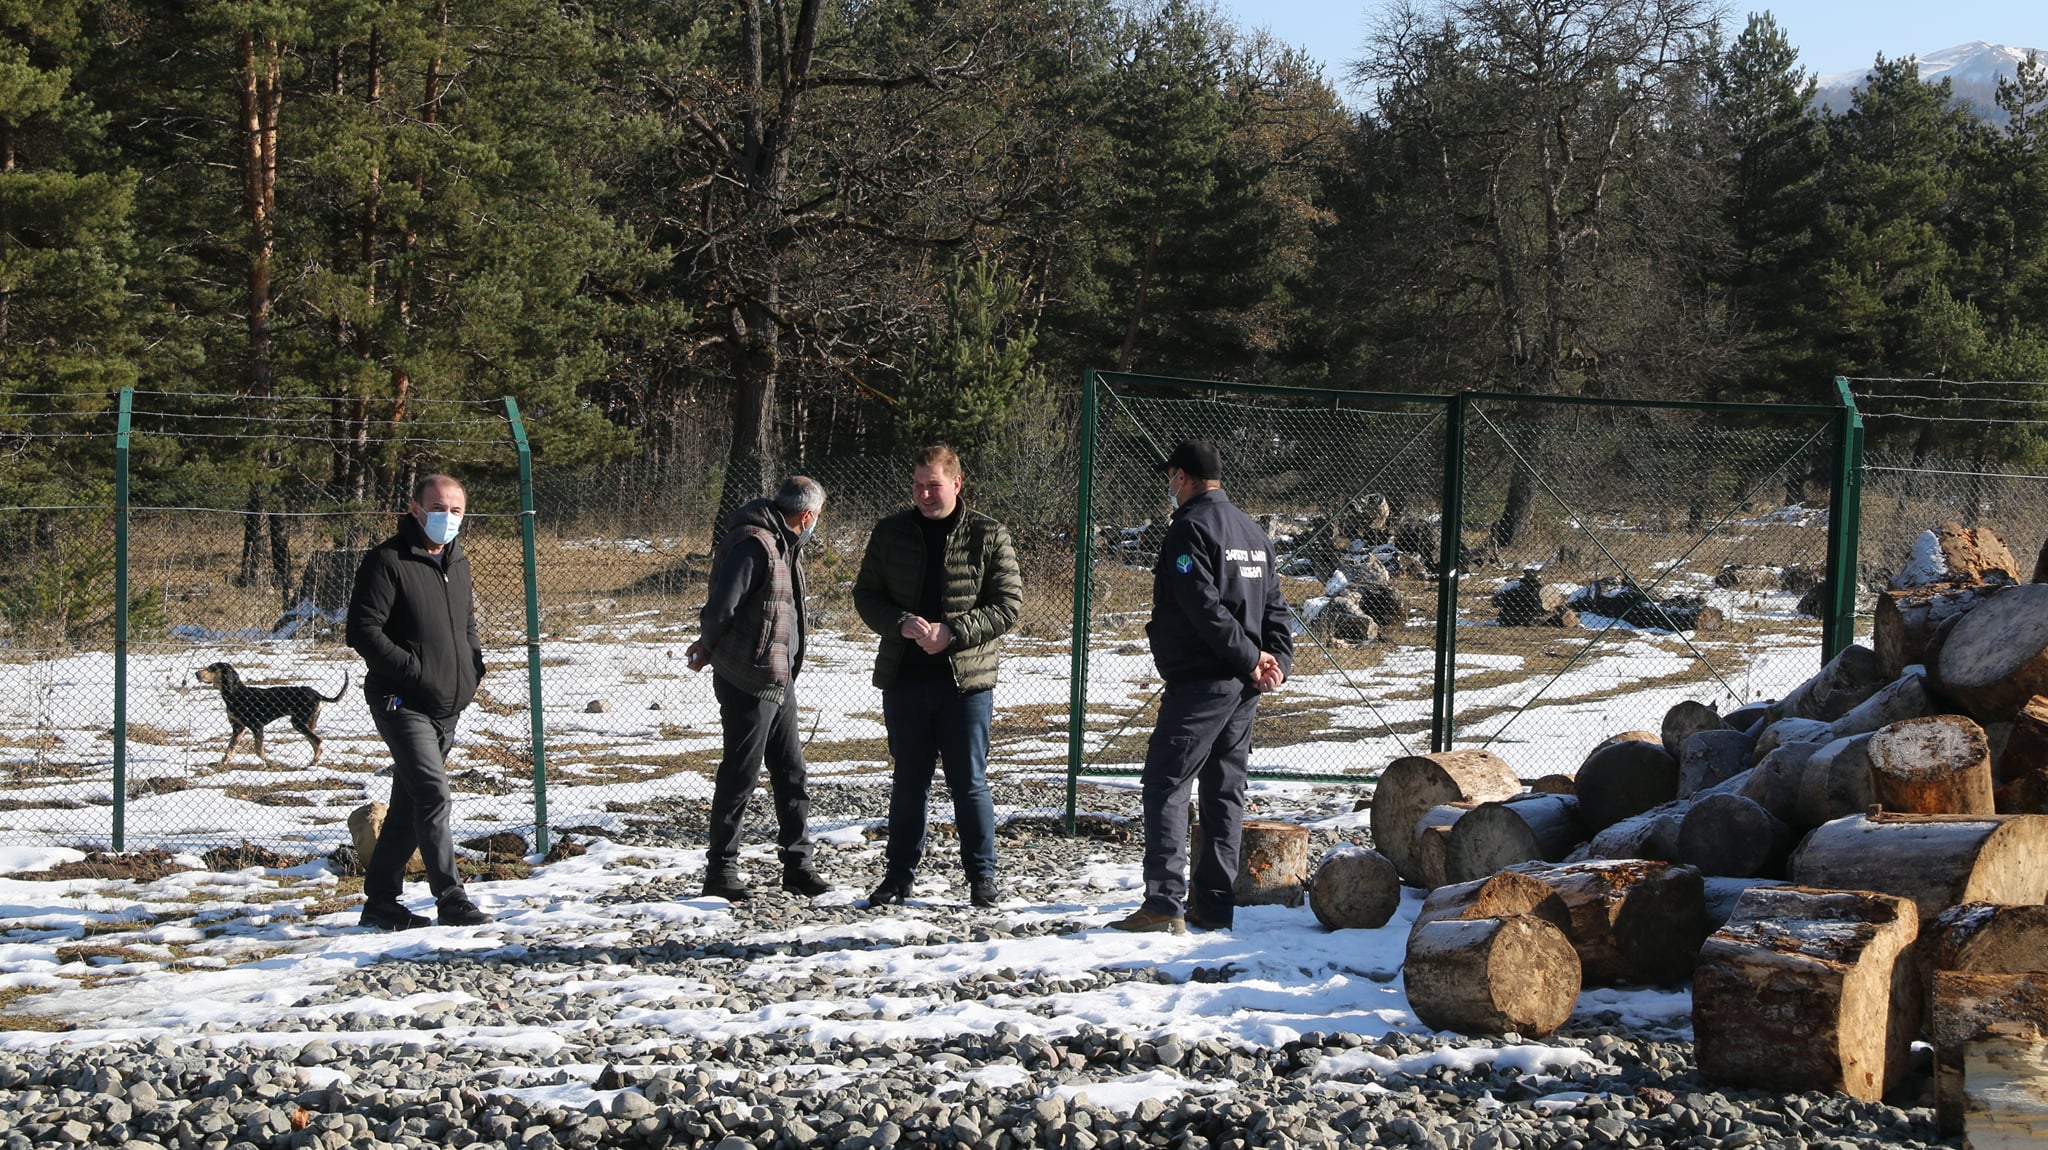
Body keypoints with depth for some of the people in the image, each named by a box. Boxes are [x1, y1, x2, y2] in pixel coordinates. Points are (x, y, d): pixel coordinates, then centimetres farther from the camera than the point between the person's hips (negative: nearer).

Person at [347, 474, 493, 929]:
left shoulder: (457, 563, 15)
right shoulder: (387, 561, -11)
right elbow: (363, 631, -16)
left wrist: (474, 663, 9)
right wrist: (414, 670, -20)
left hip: (447, 707, 8)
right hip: (402, 704, -8)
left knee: (409, 806, 12)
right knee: (434, 797, -15)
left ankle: (381, 900, 19)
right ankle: (451, 899, -11)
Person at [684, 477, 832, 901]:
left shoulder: (783, 544, 16)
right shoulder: (753, 543, -17)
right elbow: (721, 607, -20)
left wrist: (709, 647, 10)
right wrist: (708, 650, -4)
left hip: (779, 680, 10)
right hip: (748, 682, -10)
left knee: (791, 773, 11)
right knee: (740, 775, -3)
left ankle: (798, 866, 18)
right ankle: (721, 871, 6)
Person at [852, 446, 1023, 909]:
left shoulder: (989, 537, -2)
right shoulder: (890, 533, 5)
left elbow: (1009, 605, -4)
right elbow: (866, 595, 7)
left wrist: (953, 633, -17)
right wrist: (901, 624, -13)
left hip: (966, 681, -2)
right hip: (904, 679, 2)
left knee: (969, 782, 3)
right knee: (909, 782, 10)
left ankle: (982, 877, 14)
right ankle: (899, 876, 19)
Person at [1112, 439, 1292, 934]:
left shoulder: (1190, 527, -11)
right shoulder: (1252, 531, 16)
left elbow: (1204, 605, -20)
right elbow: (1274, 605, 14)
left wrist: (1250, 658, -15)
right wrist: (1277, 658, 3)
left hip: (1199, 683, -8)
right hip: (1245, 687, 8)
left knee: (1166, 786, -6)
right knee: (1225, 791, 12)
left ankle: (1164, 903, -13)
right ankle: (1215, 904, 13)